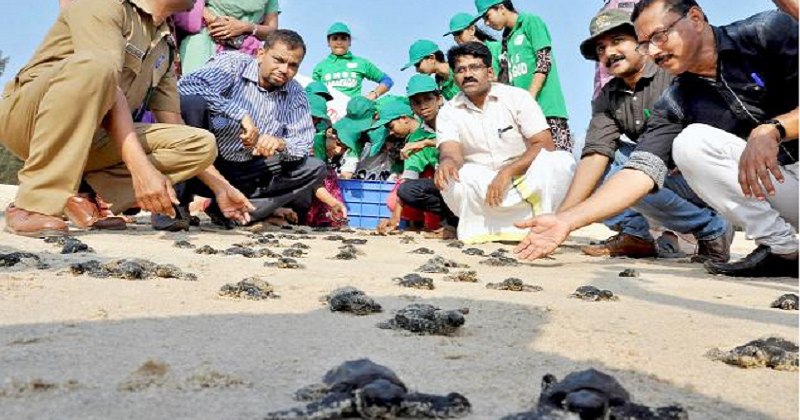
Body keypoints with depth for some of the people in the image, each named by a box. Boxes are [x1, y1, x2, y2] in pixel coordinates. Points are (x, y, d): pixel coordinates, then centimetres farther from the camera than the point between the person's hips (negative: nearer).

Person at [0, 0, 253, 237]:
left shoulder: (164, 46, 15)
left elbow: (174, 127, 15)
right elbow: (110, 91, -23)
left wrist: (220, 187, 10)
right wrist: (140, 167, -34)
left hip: (91, 140, 7)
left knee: (202, 143, -9)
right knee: (93, 64, -36)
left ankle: (76, 199, -17)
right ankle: (37, 204, -31)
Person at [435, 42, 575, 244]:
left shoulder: (517, 97, -3)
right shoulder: (448, 112, 2)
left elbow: (546, 145, -12)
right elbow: (451, 152, -15)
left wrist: (507, 172, -25)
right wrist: (447, 161, -41)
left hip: (524, 180, 0)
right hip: (480, 187, 1)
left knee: (562, 160, -27)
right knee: (448, 174, -28)